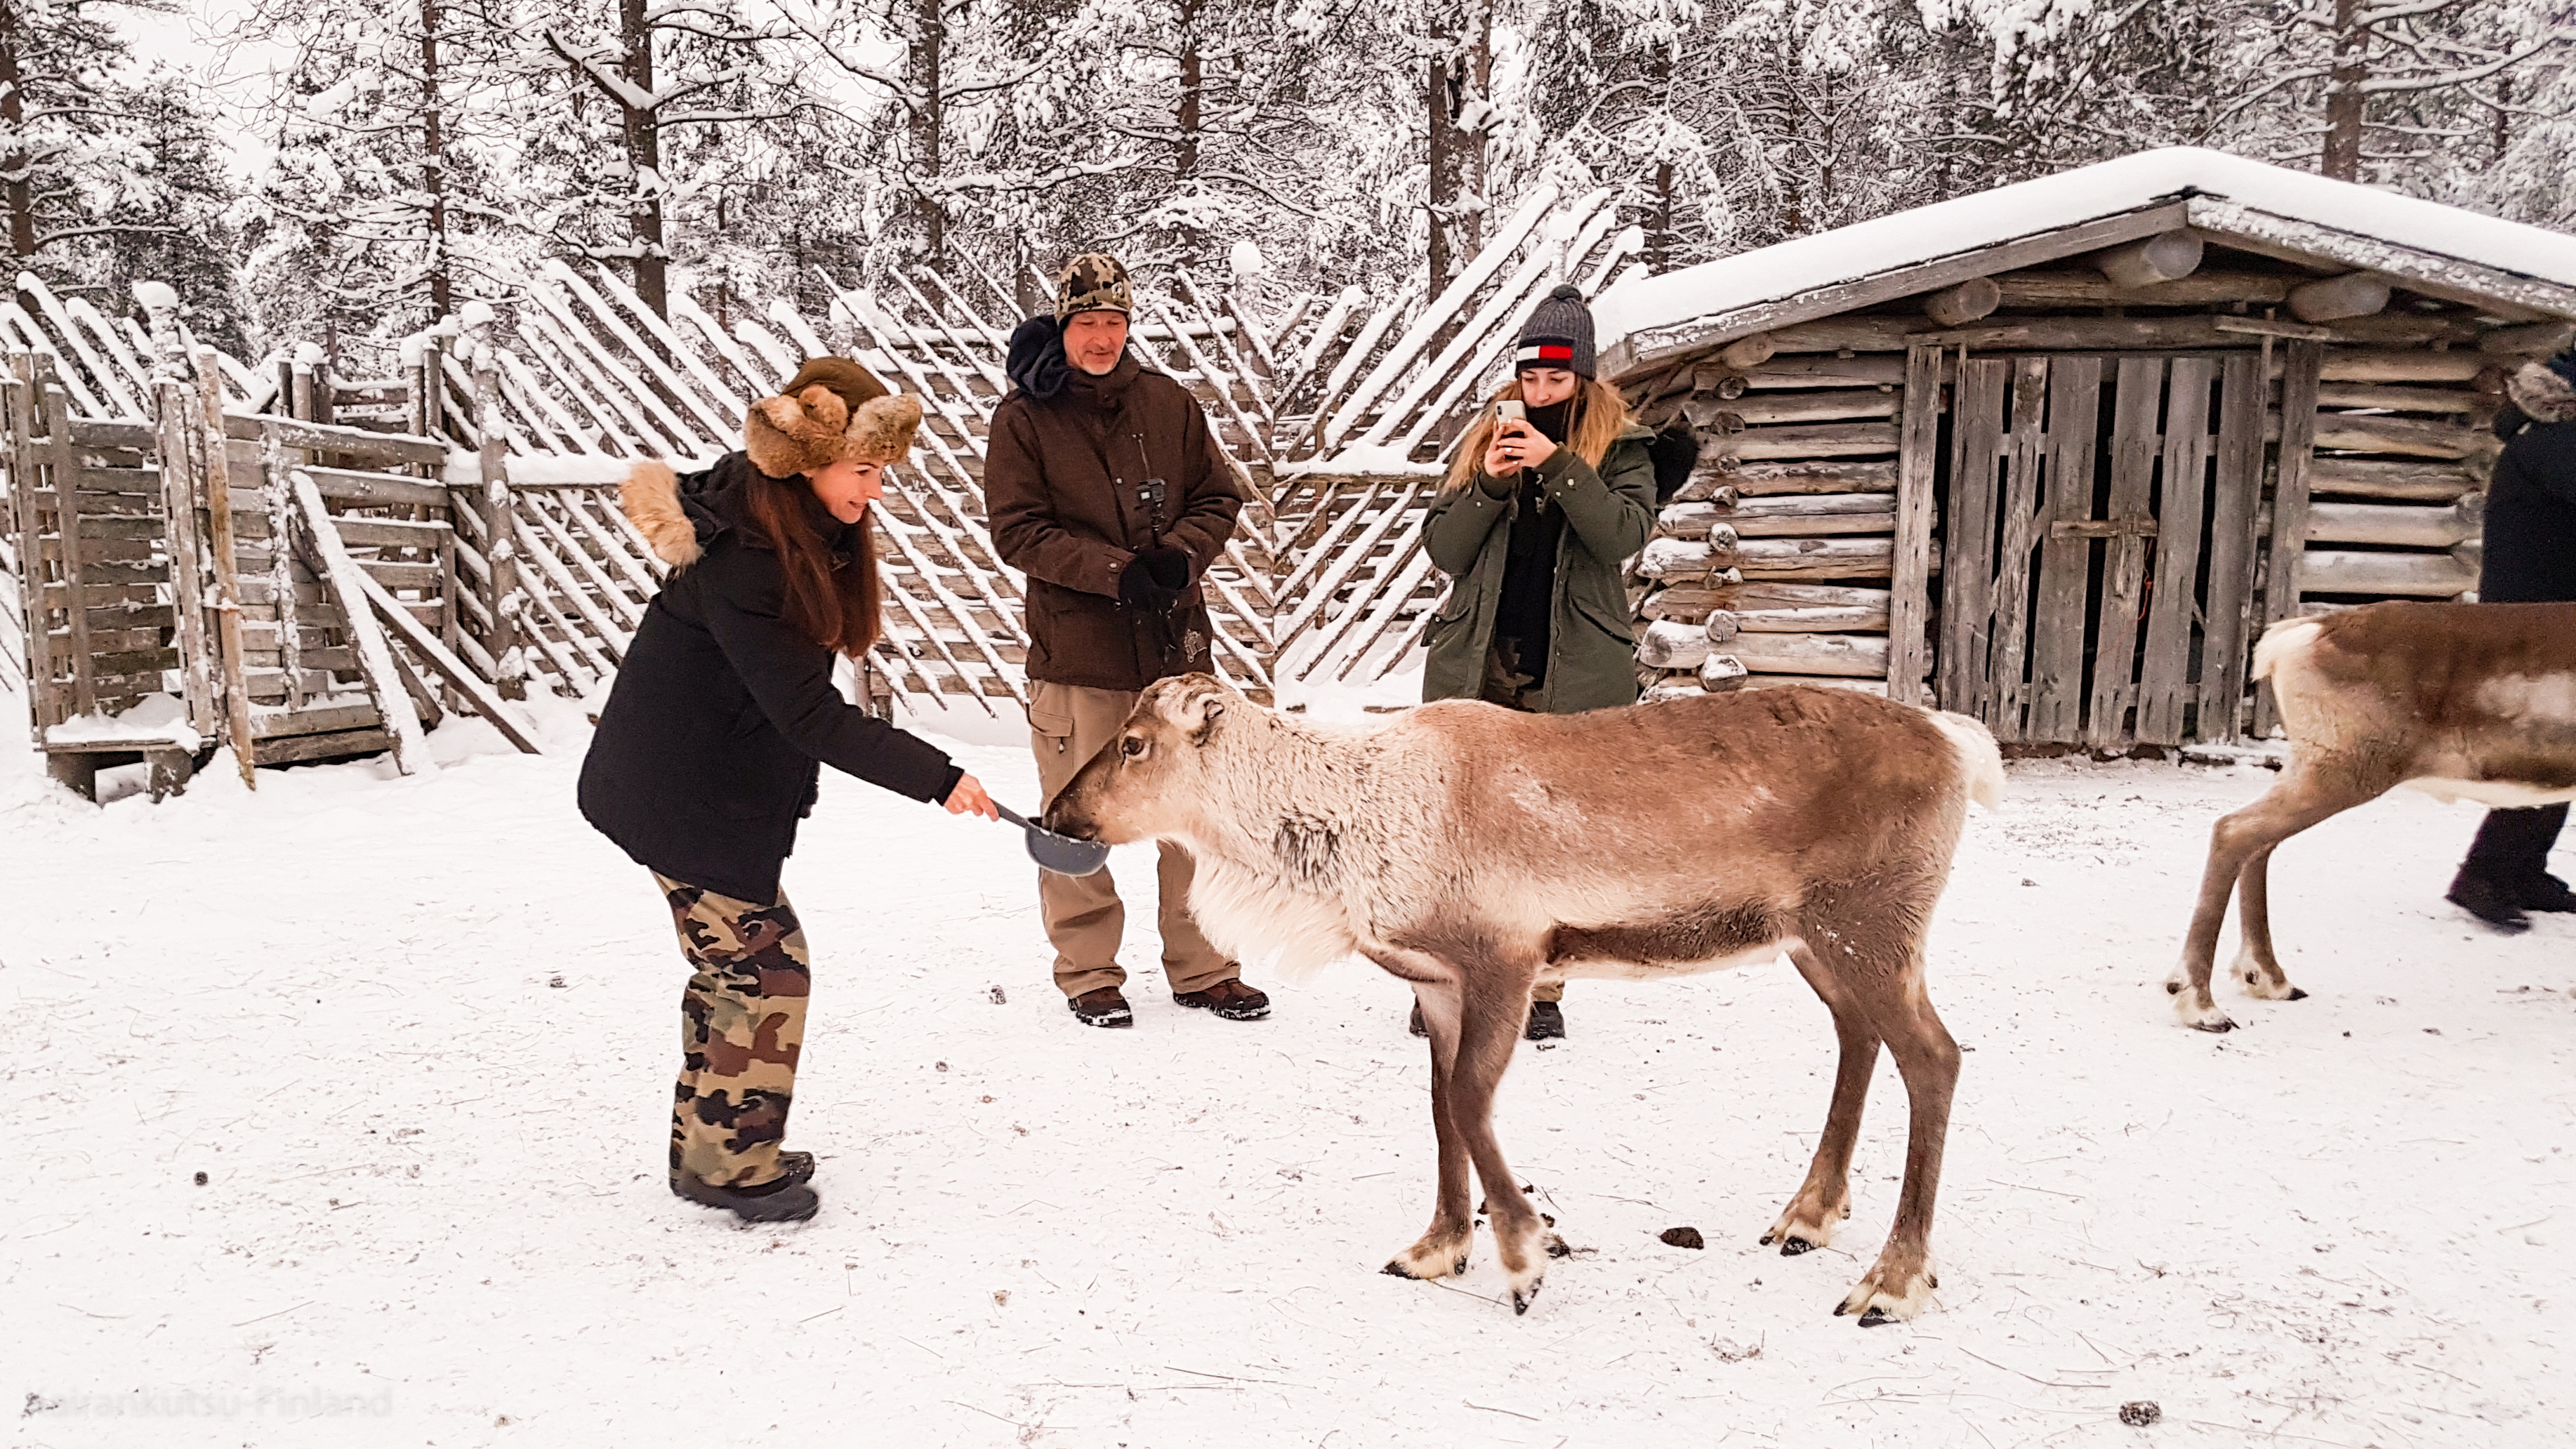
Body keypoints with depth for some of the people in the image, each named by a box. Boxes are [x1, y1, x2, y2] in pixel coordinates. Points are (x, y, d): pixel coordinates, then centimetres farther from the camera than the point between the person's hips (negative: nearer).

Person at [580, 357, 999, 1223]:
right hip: (681, 798, -9)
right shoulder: (739, 557, -27)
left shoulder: (810, 531, 2)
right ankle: (733, 1167, 12)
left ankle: (705, 1149, 29)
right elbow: (808, 712, -28)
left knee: (732, 963, 15)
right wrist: (936, 778, -28)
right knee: (762, 966, -2)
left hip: (714, 784, 9)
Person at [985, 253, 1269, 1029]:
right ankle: (1089, 976, 23)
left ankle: (1202, 969, 25)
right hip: (1074, 651, -3)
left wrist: (1180, 553, -10)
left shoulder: (1169, 402, 7)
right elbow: (1017, 530, -7)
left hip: (1175, 643, 3)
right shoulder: (1024, 417, -2)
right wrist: (1115, 569, -18)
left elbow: (1218, 498, 11)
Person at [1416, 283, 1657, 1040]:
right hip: (1477, 670, 2)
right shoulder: (1484, 440, 10)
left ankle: (1543, 988, 16)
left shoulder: (1619, 448, 5)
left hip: (1573, 674, -1)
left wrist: (1557, 465, -22)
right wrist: (1490, 483, -12)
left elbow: (1625, 533, -14)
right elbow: (1443, 550, 3)